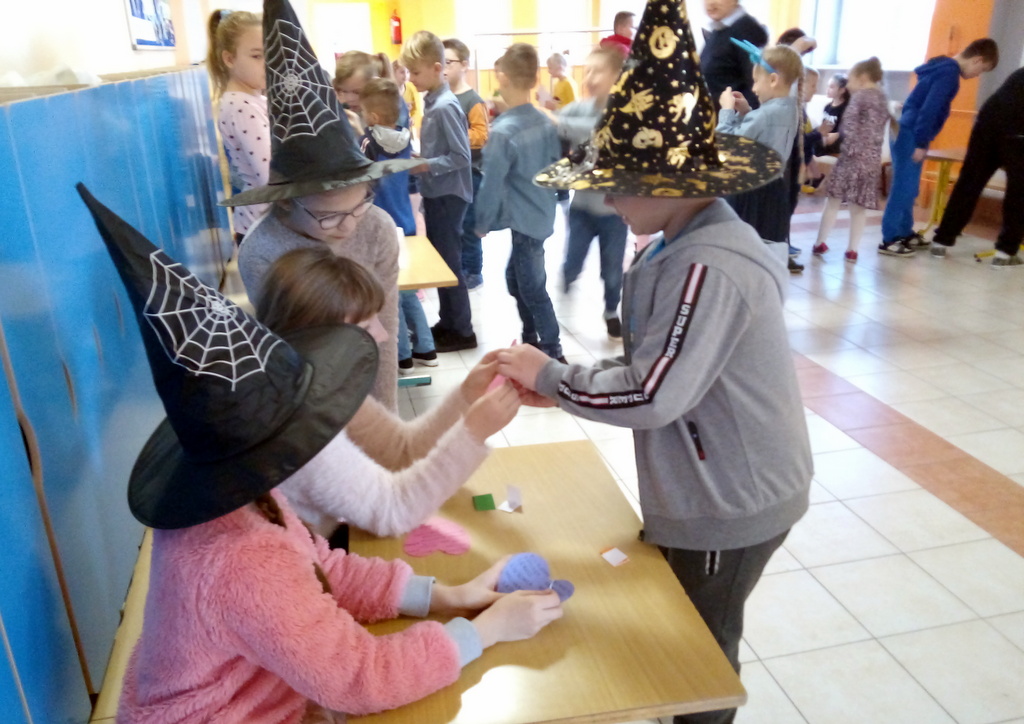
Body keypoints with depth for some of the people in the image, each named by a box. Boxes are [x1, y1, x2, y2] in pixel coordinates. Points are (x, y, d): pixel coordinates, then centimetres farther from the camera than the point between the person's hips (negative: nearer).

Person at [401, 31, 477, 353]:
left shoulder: (446, 107, -18)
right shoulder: (432, 102, 8)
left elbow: (461, 157, -20)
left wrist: (427, 166, -23)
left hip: (449, 195, -9)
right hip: (436, 194, 9)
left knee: (449, 262, 0)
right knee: (439, 258, 15)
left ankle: (462, 331, 12)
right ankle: (447, 322, 27)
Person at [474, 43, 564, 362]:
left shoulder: (502, 131, -20)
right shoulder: (546, 123, 0)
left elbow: (492, 184, -17)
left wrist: (482, 222, -3)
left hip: (524, 221, -8)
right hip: (541, 215, 8)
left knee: (533, 289, 3)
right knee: (516, 277, 22)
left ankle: (553, 353, 13)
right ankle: (531, 339, 33)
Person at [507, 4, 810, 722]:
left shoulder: (706, 269, -30)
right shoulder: (690, 243, 2)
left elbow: (651, 397, -31)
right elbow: (652, 363, 7)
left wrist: (549, 376, -17)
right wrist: (561, 382, -4)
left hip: (730, 503, -9)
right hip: (717, 488, 9)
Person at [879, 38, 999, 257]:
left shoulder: (944, 67, 17)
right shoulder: (949, 73, -13)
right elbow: (929, 110, -20)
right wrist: (921, 144, -18)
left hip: (908, 134, 10)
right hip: (910, 137, -10)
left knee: (908, 188, 15)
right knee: (903, 188, -7)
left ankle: (905, 233, 24)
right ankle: (889, 240, -4)